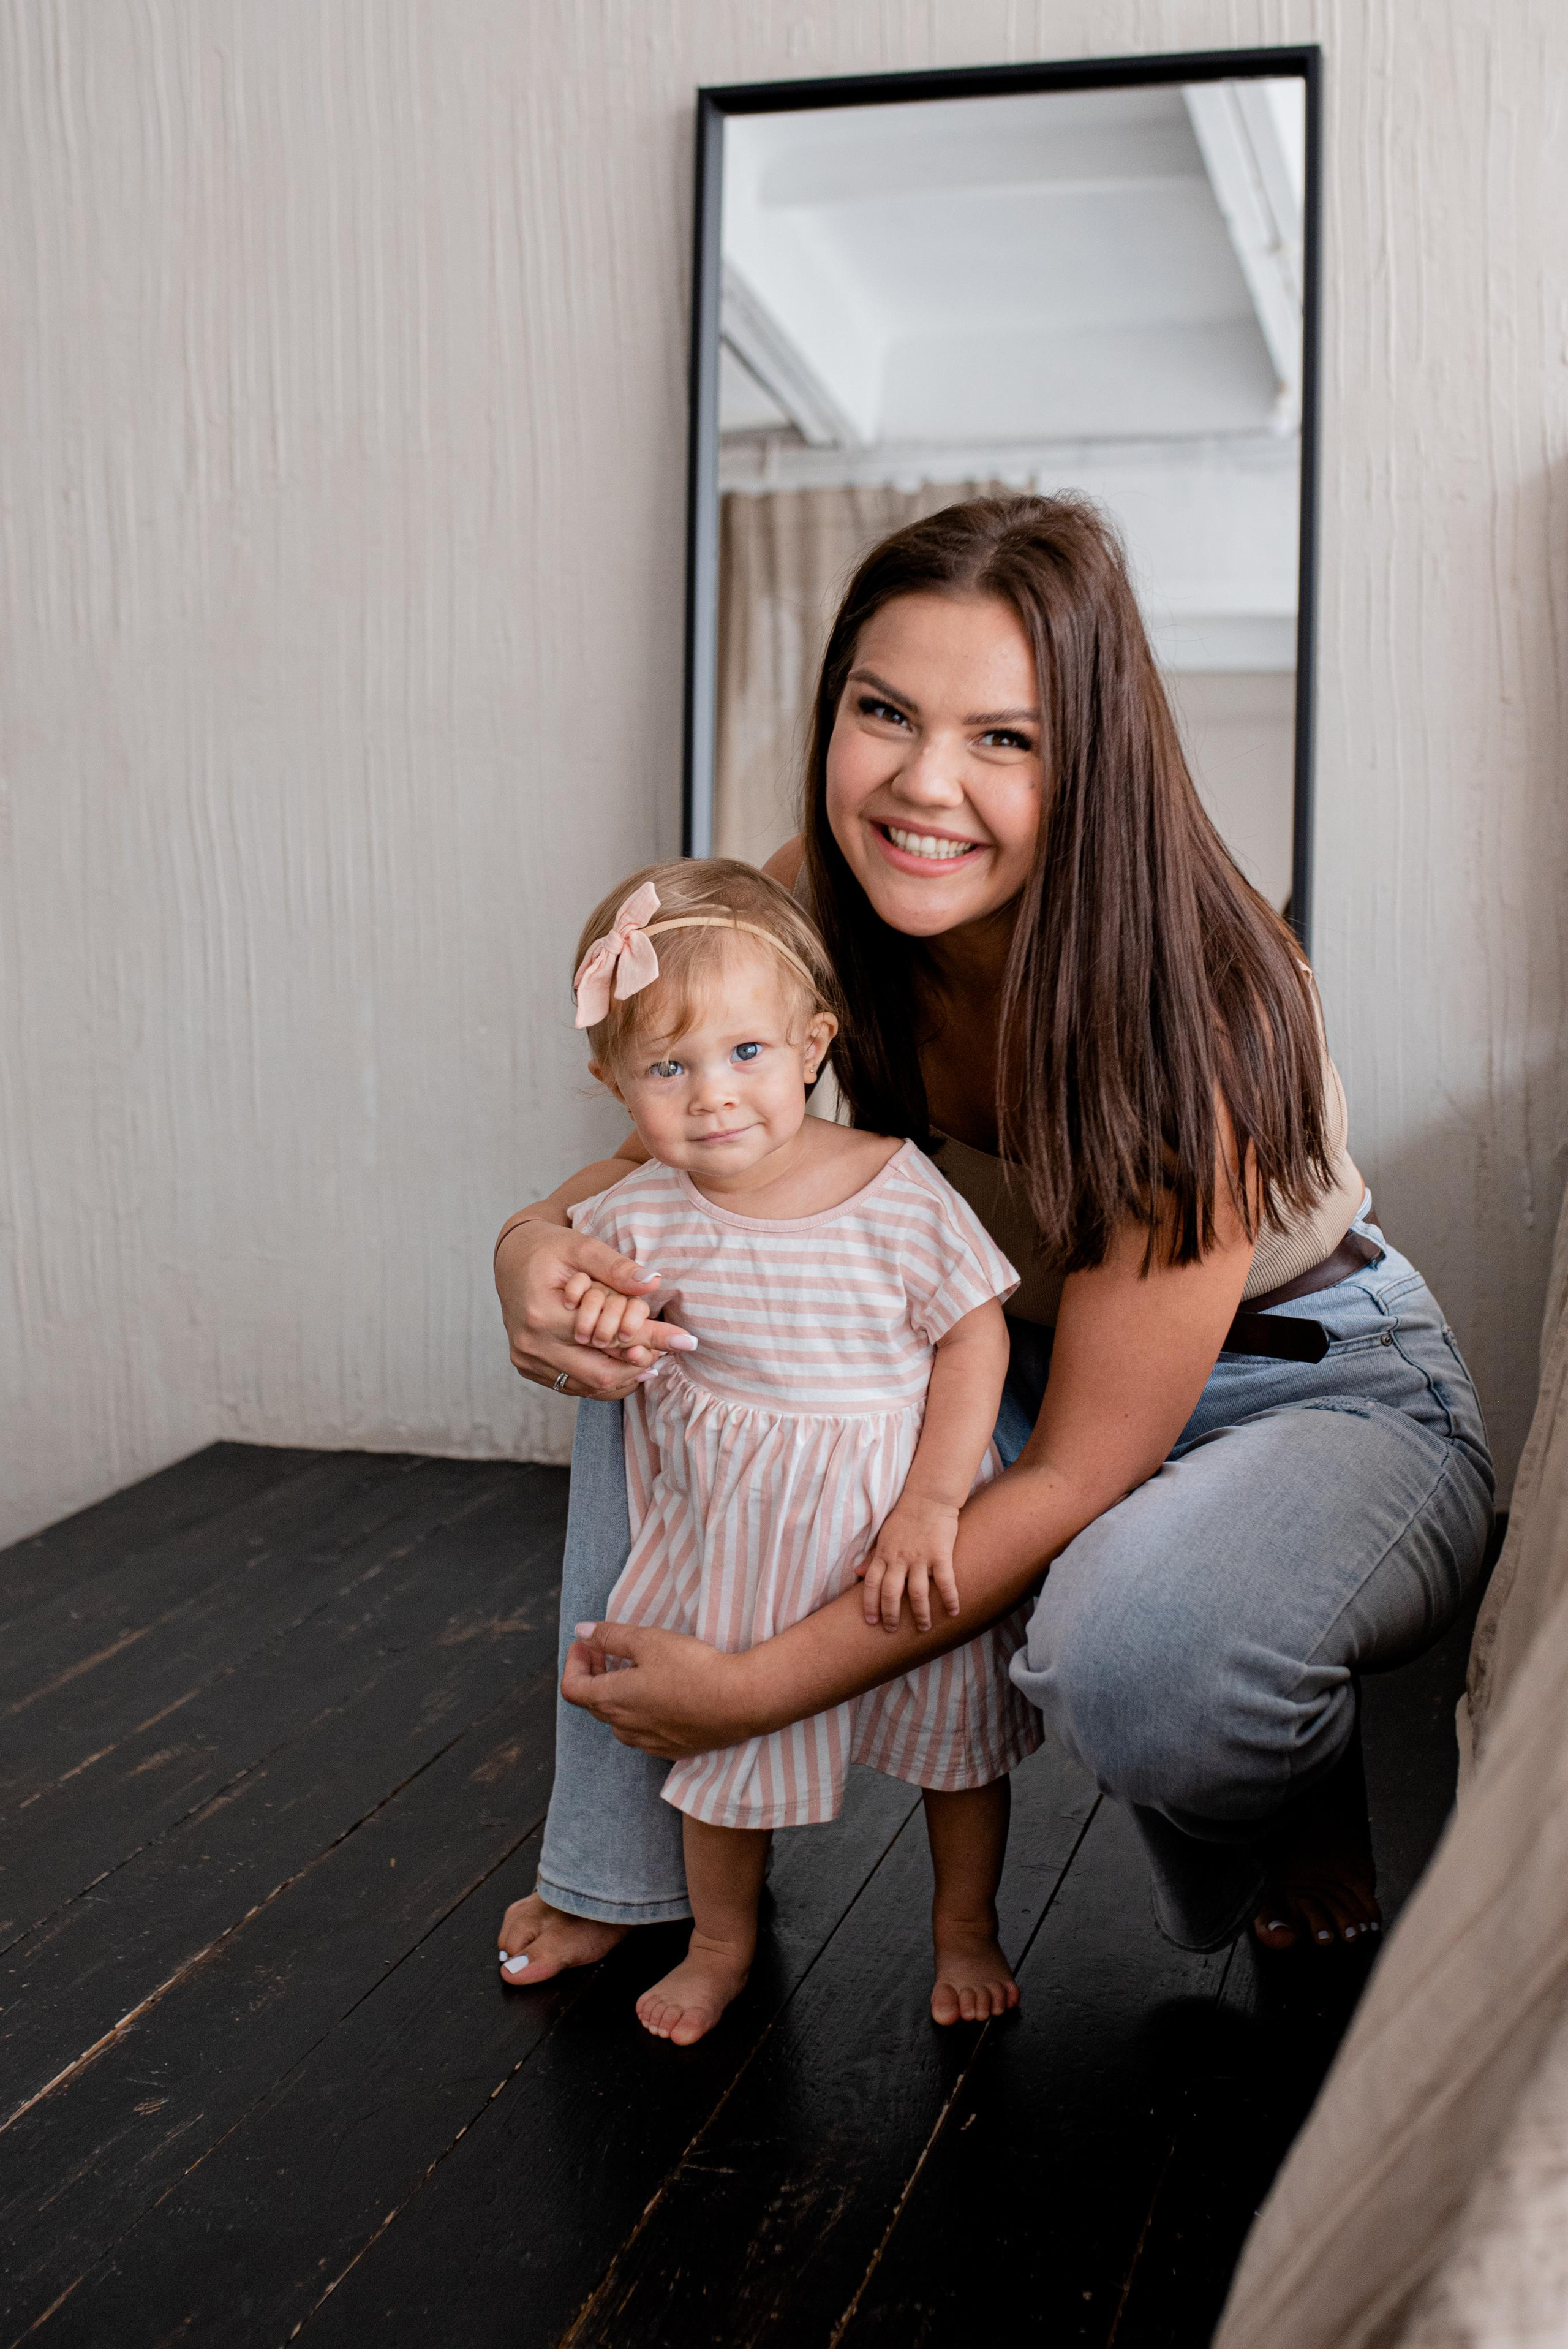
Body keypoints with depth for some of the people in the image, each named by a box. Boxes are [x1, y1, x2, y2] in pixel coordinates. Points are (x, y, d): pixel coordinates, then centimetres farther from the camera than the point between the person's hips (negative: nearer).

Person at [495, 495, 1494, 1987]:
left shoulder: (1185, 999, -30)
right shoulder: (814, 902, -13)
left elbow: (1079, 1479, -28)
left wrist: (760, 1685, -28)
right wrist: (541, 1238, -22)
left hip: (1329, 1400, -6)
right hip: (1016, 1367, 6)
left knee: (1139, 1650, -39)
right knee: (656, 1309, -10)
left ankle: (1291, 1830, 1)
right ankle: (636, 1865, 3)